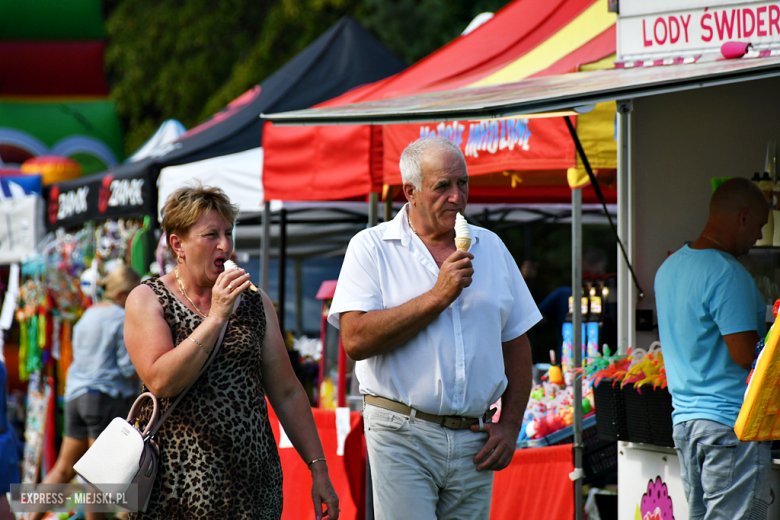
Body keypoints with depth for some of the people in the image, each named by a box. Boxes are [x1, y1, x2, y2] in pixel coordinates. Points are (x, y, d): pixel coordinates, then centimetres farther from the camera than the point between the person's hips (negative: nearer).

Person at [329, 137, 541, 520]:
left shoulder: (490, 247, 14)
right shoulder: (370, 248, 0)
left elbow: (516, 342, 17)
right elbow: (355, 340, -14)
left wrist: (510, 425, 6)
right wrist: (438, 297, -14)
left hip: (473, 443, 4)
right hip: (402, 437, -4)